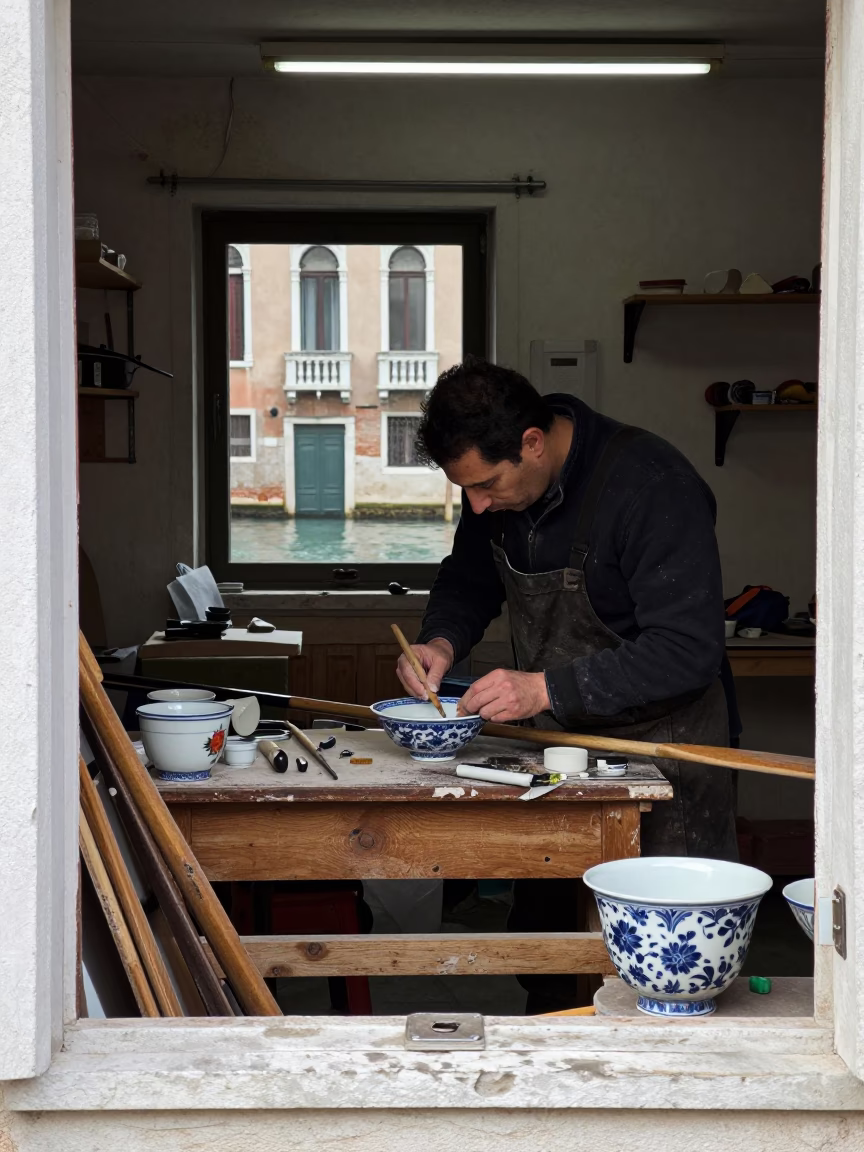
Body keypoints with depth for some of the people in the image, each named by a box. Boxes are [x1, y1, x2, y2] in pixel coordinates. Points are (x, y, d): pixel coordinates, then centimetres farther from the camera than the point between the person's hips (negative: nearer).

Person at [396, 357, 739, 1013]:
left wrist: (547, 687, -32)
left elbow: (690, 650, -28)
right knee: (538, 912, 10)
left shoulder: (652, 484, -25)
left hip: (659, 741, -6)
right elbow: (469, 582, 14)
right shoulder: (497, 484, -4)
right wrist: (443, 641, -9)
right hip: (553, 737, 6)